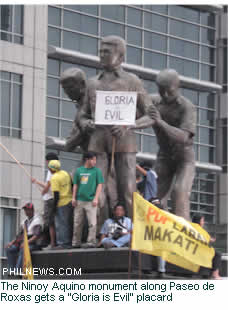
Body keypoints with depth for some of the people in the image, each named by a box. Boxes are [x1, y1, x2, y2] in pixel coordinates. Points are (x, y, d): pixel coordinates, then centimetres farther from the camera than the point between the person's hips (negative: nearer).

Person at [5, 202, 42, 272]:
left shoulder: (37, 220, -6)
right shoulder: (25, 222, 19)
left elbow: (37, 235, -18)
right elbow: (20, 235, 20)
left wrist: (27, 242, -27)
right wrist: (12, 242, 4)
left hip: (34, 243, -8)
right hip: (25, 243, 8)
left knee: (23, 250, -37)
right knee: (10, 249, -10)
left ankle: (18, 271, -41)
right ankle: (11, 271, -17)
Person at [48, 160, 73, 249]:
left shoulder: (54, 178, -14)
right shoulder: (66, 173, 9)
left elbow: (56, 194, -17)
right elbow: (72, 185, 16)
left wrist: (54, 206, -11)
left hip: (61, 204, -8)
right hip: (70, 201, 8)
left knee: (61, 225, -2)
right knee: (69, 224, 13)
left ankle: (63, 243, -4)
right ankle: (69, 243, 17)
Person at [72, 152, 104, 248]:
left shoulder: (97, 171, 2)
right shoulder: (79, 170, 10)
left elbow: (99, 185, -1)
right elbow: (75, 185, 14)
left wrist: (96, 198, -10)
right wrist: (74, 198, 6)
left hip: (90, 200, -3)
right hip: (79, 200, 3)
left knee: (92, 222, -7)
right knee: (77, 223, 8)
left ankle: (91, 242, -2)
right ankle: (76, 243, 15)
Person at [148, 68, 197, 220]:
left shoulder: (187, 107, -21)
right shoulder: (154, 101, -6)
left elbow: (183, 138, -33)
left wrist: (160, 122, -46)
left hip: (184, 157, -5)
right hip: (164, 156, 5)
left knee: (180, 194, -24)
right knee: (159, 198, -6)